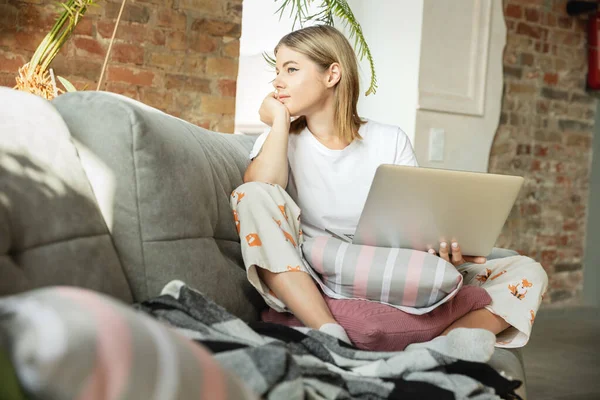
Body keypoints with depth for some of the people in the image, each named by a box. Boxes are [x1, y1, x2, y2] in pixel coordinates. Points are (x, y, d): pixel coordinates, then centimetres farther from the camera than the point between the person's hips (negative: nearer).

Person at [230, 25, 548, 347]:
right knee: (252, 196, -26)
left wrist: (447, 247, -22)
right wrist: (281, 120, -4)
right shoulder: (280, 140, 9)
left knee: (527, 273, -12)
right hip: (306, 291, -1)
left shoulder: (391, 141, 9)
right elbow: (258, 197, -13)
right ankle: (330, 335, -37)